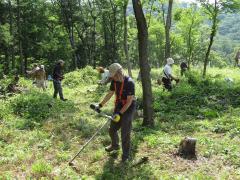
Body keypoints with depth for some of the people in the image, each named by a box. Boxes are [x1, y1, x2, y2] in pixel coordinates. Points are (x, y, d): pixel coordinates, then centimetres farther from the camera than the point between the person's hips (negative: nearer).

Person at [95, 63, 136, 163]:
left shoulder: (129, 82, -25)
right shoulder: (114, 81, -4)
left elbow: (129, 101, -23)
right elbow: (110, 94, 7)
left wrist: (120, 113, -24)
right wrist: (100, 105, 2)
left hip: (128, 108, -7)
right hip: (118, 106, 7)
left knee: (125, 133, -3)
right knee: (112, 129, 14)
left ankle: (125, 155, 15)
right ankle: (115, 145, 43)